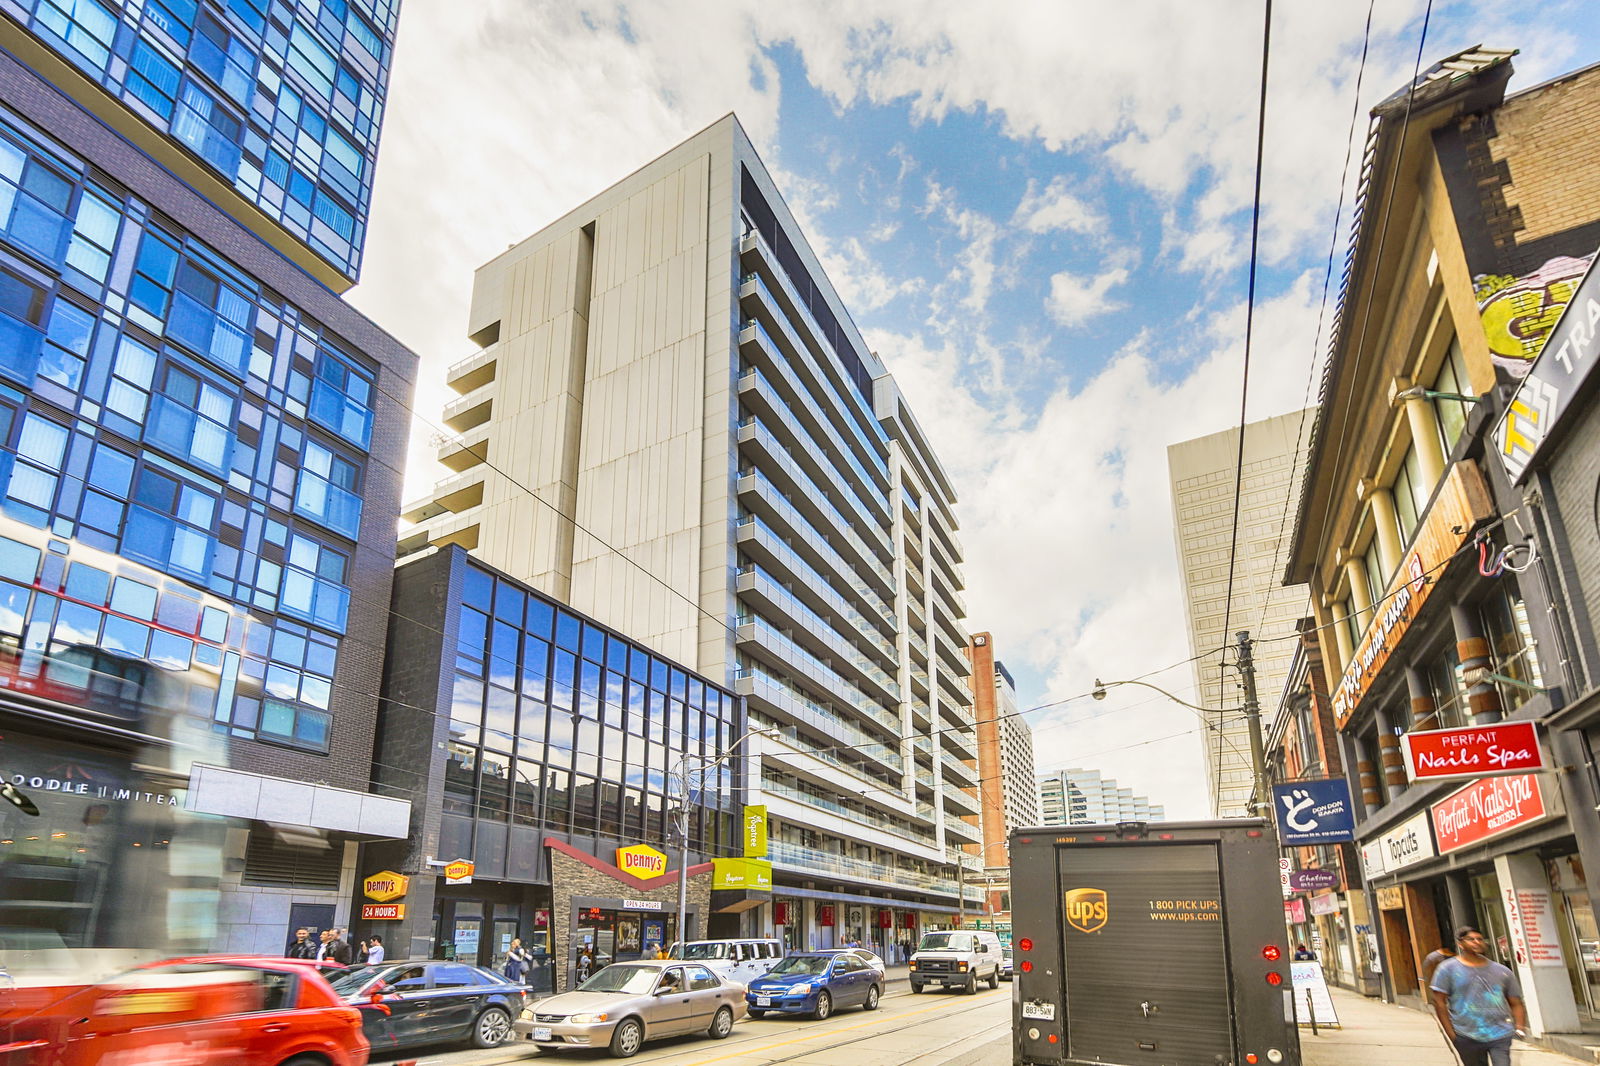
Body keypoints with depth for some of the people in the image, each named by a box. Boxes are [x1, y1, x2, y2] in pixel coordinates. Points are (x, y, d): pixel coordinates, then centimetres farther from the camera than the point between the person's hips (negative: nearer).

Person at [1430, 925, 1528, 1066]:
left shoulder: (1502, 971, 9)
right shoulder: (1448, 969, -1)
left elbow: (1516, 1003, 14)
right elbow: (1439, 1003, -3)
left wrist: (1519, 1027, -3)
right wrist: (1451, 1034, -6)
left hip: (1500, 1035, 1)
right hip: (1467, 1038, -1)